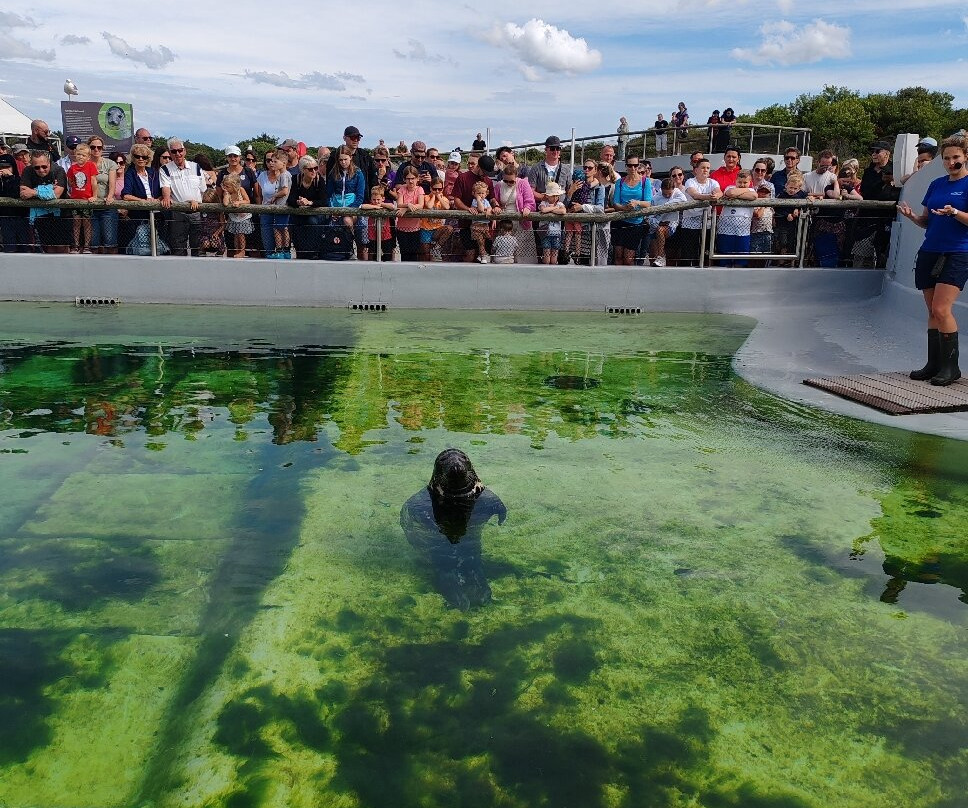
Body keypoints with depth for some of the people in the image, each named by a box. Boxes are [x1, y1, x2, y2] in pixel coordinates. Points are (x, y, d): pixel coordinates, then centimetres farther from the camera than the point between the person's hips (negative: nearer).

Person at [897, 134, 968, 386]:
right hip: (929, 252, 6)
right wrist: (912, 216, -1)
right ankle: (934, 364, 13)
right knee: (932, 311, 6)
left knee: (941, 308, -15)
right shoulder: (937, 184, 16)